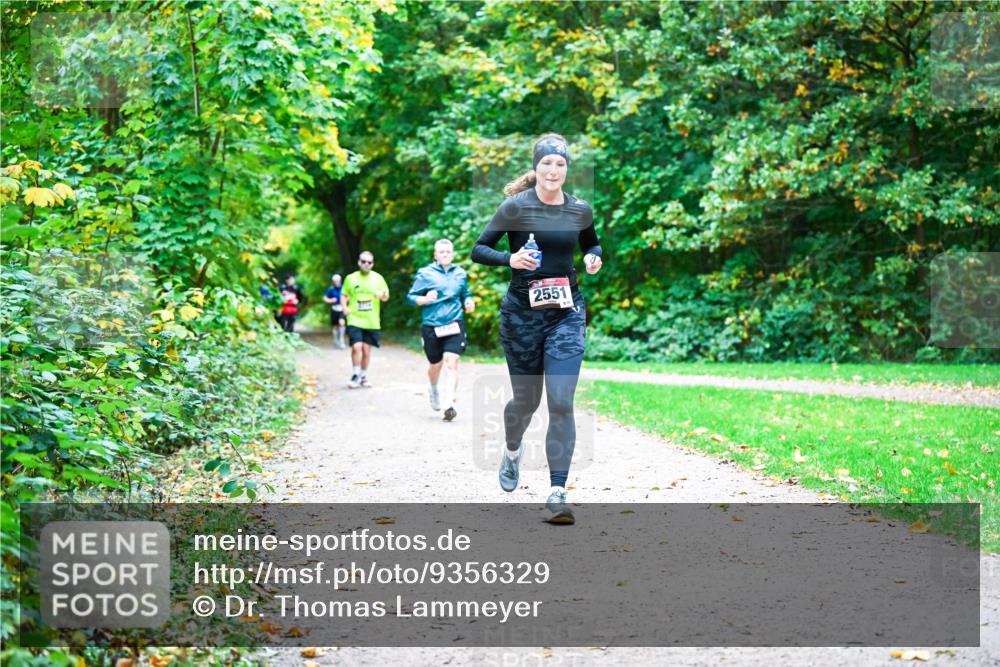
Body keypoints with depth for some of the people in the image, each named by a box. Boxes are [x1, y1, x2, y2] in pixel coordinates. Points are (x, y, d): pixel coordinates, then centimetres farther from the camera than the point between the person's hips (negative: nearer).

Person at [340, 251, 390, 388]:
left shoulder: (378, 278, 4)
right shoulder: (350, 278, 3)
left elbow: (386, 297, 8)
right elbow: (344, 295, 12)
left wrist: (382, 295, -15)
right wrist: (345, 307, -5)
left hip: (371, 321, 1)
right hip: (355, 320, -1)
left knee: (367, 349, 6)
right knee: (356, 347, -14)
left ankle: (363, 376, 23)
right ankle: (356, 375, 4)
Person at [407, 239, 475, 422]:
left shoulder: (460, 274, 11)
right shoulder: (425, 274, 1)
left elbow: (466, 294, 26)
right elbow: (411, 296, 1)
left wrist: (469, 303, 4)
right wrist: (424, 299, -18)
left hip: (454, 325, 1)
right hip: (431, 326, -1)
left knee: (451, 363, -15)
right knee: (436, 365, 13)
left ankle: (449, 405, -19)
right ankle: (434, 390, 47)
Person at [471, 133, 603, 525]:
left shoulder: (580, 210, 3)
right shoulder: (516, 207, -7)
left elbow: (591, 243, 22)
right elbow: (479, 249, -3)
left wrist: (594, 257, -1)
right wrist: (510, 259, -21)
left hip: (566, 313, 1)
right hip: (522, 312, -1)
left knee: (561, 402, -11)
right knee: (526, 400, 11)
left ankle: (557, 493, -11)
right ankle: (512, 450, 46)